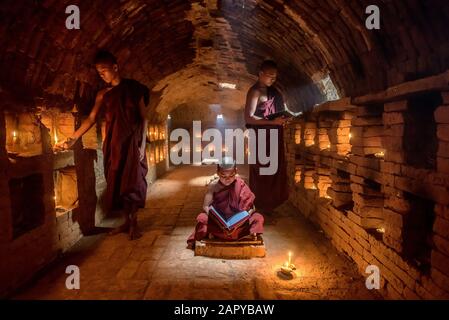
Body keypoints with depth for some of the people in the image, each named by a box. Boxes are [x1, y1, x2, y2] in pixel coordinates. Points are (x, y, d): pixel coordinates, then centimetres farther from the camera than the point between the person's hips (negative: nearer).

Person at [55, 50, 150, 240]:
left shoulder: (133, 88, 0)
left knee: (132, 182, -4)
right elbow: (91, 118, 6)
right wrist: (72, 139, -2)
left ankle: (133, 224, 6)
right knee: (116, 183, 5)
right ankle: (127, 221, 15)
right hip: (113, 144, 4)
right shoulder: (103, 94, 10)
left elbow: (143, 117, -1)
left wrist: (142, 144, -9)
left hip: (132, 142, -4)